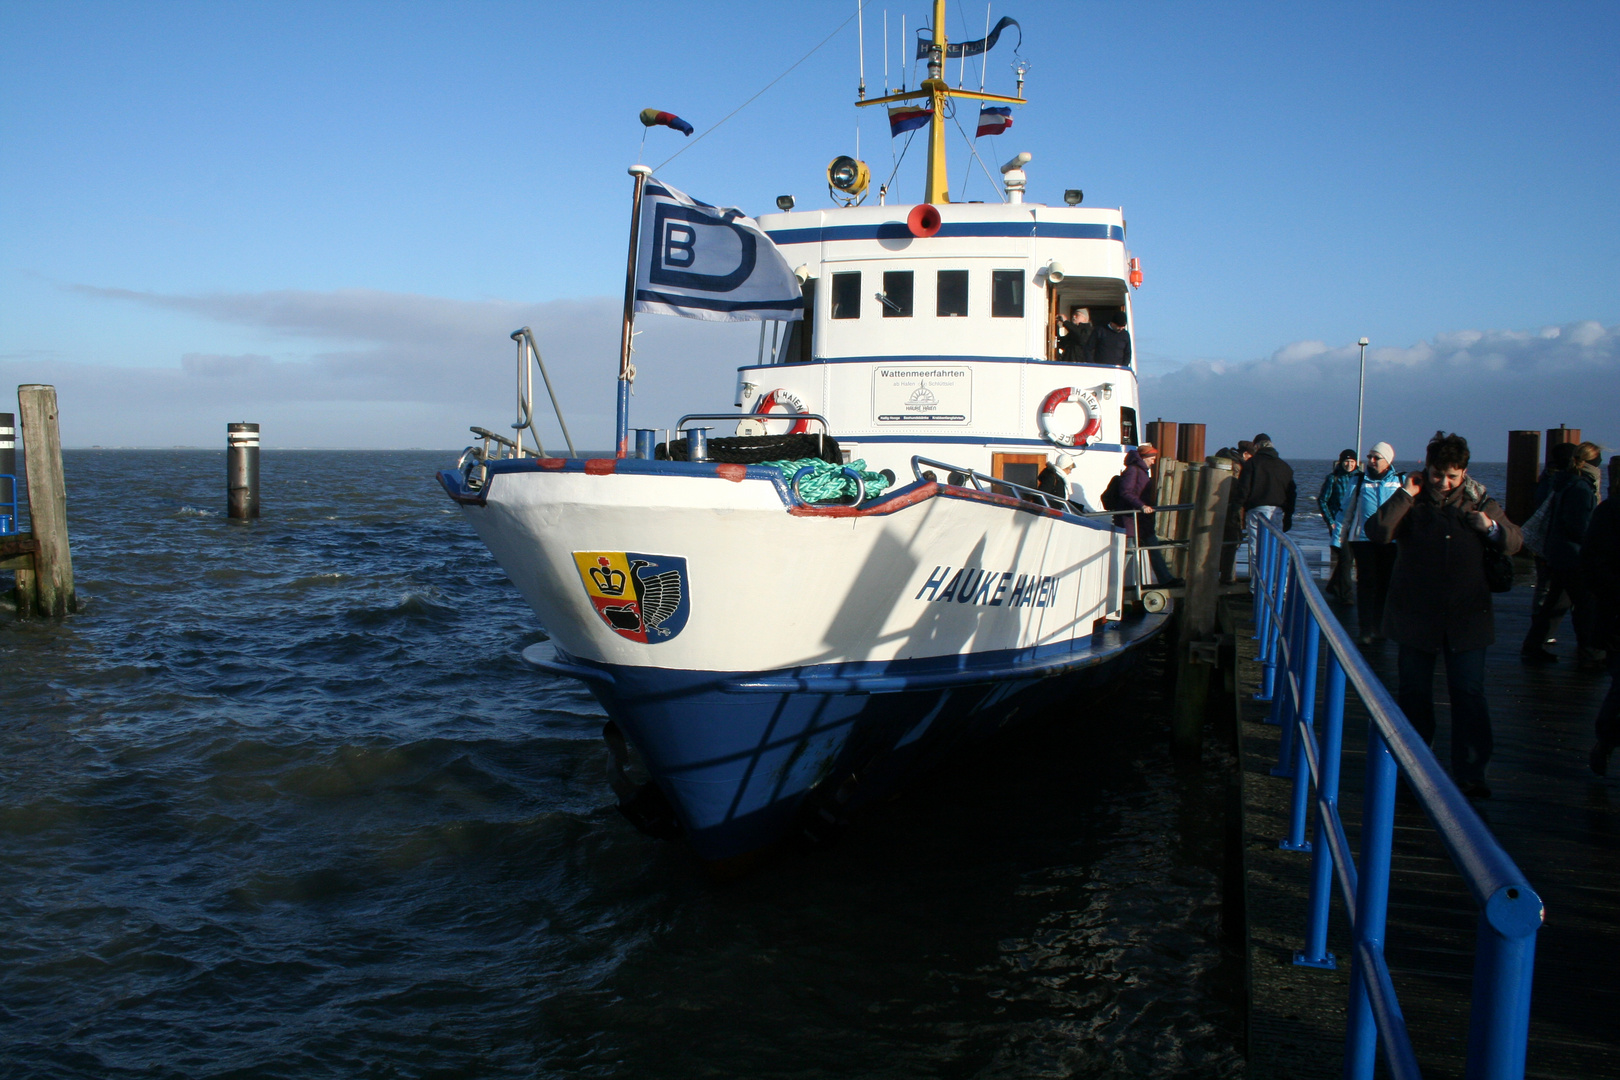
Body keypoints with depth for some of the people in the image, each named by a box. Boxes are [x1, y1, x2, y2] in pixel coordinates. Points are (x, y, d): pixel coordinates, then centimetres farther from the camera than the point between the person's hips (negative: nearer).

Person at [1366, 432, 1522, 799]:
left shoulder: (1480, 501, 3)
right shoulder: (1412, 501, -2)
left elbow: (1513, 542, 11)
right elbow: (1377, 532, -16)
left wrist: (1492, 527, -10)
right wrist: (1404, 495, -20)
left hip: (1467, 617, 1)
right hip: (1416, 615, 0)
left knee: (1469, 694, -1)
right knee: (1414, 692, 10)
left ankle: (1470, 773, 7)